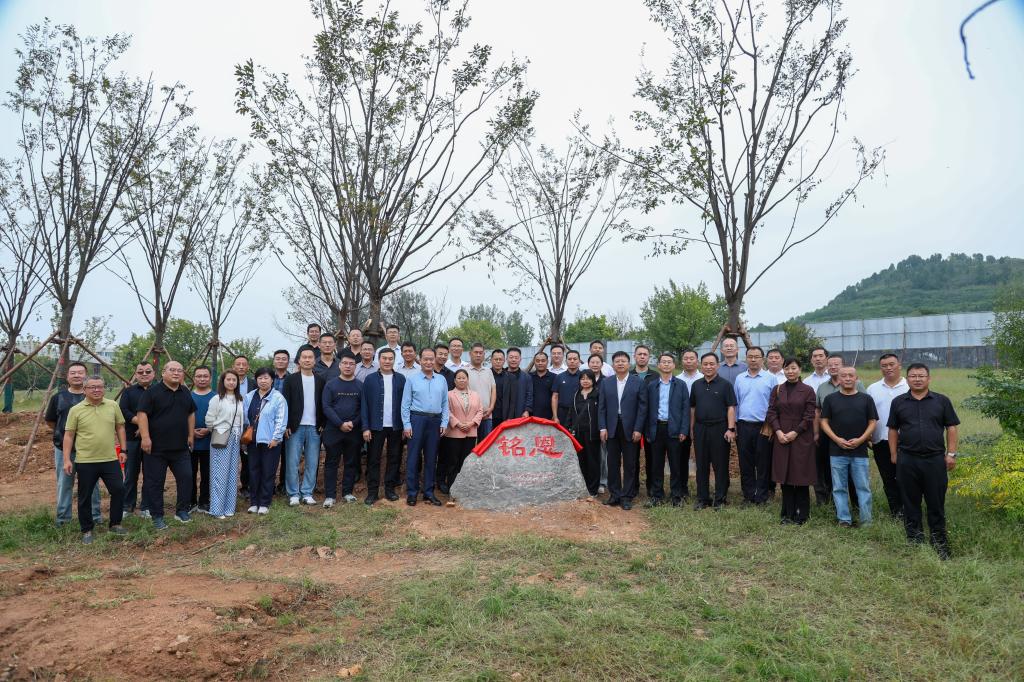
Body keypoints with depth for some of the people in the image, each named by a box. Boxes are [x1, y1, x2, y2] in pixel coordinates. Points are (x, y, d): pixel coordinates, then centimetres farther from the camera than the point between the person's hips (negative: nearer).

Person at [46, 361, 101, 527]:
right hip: (64, 448, 1)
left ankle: (95, 516, 18)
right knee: (64, 484, 9)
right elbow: (50, 421, 13)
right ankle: (63, 518, 22)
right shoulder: (58, 397, 2)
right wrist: (63, 431, 8)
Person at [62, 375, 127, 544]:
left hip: (110, 459, 2)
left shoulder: (113, 406, 4)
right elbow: (68, 436, 0)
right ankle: (87, 530, 21)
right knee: (85, 497, 7)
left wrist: (123, 450, 7)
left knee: (119, 490, 2)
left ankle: (115, 524, 20)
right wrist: (66, 459, -5)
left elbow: (120, 428, 11)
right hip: (85, 462, -2)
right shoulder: (76, 410, -2)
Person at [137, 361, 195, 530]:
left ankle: (182, 511, 17)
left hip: (181, 447, 5)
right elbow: (142, 414, -12)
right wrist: (145, 437, -19)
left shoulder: (186, 393, 11)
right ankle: (157, 516, 13)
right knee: (155, 482, 3)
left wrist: (191, 435, 14)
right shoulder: (153, 391, -7)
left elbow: (191, 414, 19)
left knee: (186, 478, 3)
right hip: (156, 447, -5)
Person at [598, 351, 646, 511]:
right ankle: (614, 494, 19)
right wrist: (602, 427, -3)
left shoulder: (638, 382, 0)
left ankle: (627, 496, 13)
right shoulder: (606, 383, 8)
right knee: (613, 463, 8)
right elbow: (601, 407, 6)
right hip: (612, 429, 2)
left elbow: (642, 407, -3)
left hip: (630, 429, -2)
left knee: (630, 464, 4)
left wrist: (637, 429, -8)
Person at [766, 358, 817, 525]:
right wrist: (778, 431, -10)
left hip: (801, 439, -3)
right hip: (781, 438, 3)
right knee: (784, 476, 6)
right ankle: (788, 513, 15)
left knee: (800, 476, 2)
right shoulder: (777, 390, 8)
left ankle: (801, 514, 13)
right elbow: (771, 413, 3)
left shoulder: (808, 390, -1)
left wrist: (794, 433, -13)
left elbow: (809, 416, -5)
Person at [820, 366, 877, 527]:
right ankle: (844, 520, 15)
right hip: (837, 451, 1)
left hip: (860, 451, 0)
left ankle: (866, 521, 12)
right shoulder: (830, 399, 5)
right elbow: (824, 421, 4)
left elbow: (872, 422, 4)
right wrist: (836, 439, -10)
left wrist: (860, 439, -10)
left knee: (863, 487, 3)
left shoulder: (866, 399, 4)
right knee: (839, 488, 6)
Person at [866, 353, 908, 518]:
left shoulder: (910, 388, 0)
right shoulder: (872, 389, 9)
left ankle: (905, 509, 11)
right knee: (888, 478, 10)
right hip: (880, 441, 3)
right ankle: (895, 510, 20)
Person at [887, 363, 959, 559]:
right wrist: (894, 454, 7)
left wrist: (951, 453, -2)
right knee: (911, 503, 8)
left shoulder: (942, 401, 4)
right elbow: (893, 430, 11)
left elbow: (952, 428, 5)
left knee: (936, 503, 5)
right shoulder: (898, 402, 7)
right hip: (907, 461, 1)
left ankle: (940, 545, 17)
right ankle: (914, 542, 19)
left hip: (935, 460, -1)